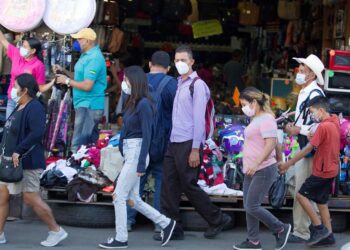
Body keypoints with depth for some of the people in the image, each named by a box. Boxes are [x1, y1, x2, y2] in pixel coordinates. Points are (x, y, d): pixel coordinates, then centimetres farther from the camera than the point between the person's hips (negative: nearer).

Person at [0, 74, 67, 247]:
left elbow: (37, 132, -27)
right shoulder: (19, 107, 15)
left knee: (31, 198, -7)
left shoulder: (34, 108, -15)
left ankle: (56, 231, 5)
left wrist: (18, 151, -26)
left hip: (27, 162, -10)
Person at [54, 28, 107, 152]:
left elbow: (87, 85, -23)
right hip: (85, 105, 11)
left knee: (78, 145, -13)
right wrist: (63, 71, 10)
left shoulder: (94, 58, -18)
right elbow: (80, 77, 22)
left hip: (88, 106, -11)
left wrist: (67, 80, -12)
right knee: (91, 143, 15)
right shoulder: (86, 55, 15)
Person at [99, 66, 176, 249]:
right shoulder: (132, 103, 11)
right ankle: (166, 223, 22)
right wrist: (124, 156, 14)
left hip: (136, 153, -9)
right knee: (132, 199, 12)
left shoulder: (144, 104, -15)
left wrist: (141, 164, -19)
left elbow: (147, 136, -17)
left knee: (119, 196, -3)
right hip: (129, 153, 9)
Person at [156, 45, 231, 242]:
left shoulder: (197, 85, -8)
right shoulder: (178, 84, 16)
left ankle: (218, 219, 14)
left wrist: (195, 150, -17)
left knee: (189, 185, -1)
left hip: (188, 144, -7)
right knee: (169, 186, 3)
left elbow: (199, 119, -13)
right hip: (174, 143, 7)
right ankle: (172, 228, 10)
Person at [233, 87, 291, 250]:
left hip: (263, 170, -10)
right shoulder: (256, 119, 16)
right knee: (248, 207, 7)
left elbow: (271, 144, -23)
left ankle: (281, 229, 5)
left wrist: (256, 163, -28)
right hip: (252, 171, 10)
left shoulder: (266, 119, -14)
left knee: (252, 207, -10)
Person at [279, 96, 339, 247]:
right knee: (321, 202, 14)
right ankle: (328, 235, 15)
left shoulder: (323, 127, -20)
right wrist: (315, 138, 2)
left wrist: (288, 164, -12)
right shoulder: (334, 122, 7)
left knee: (302, 195, -5)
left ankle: (319, 228, -4)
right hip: (331, 170, 9)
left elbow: (308, 149, -18)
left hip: (322, 171, -9)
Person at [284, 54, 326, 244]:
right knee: (293, 183, 16)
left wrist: (298, 130, -18)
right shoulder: (304, 93, 14)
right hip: (303, 148, 10)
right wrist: (293, 127, 10)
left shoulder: (315, 94, -19)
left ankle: (301, 233, 4)